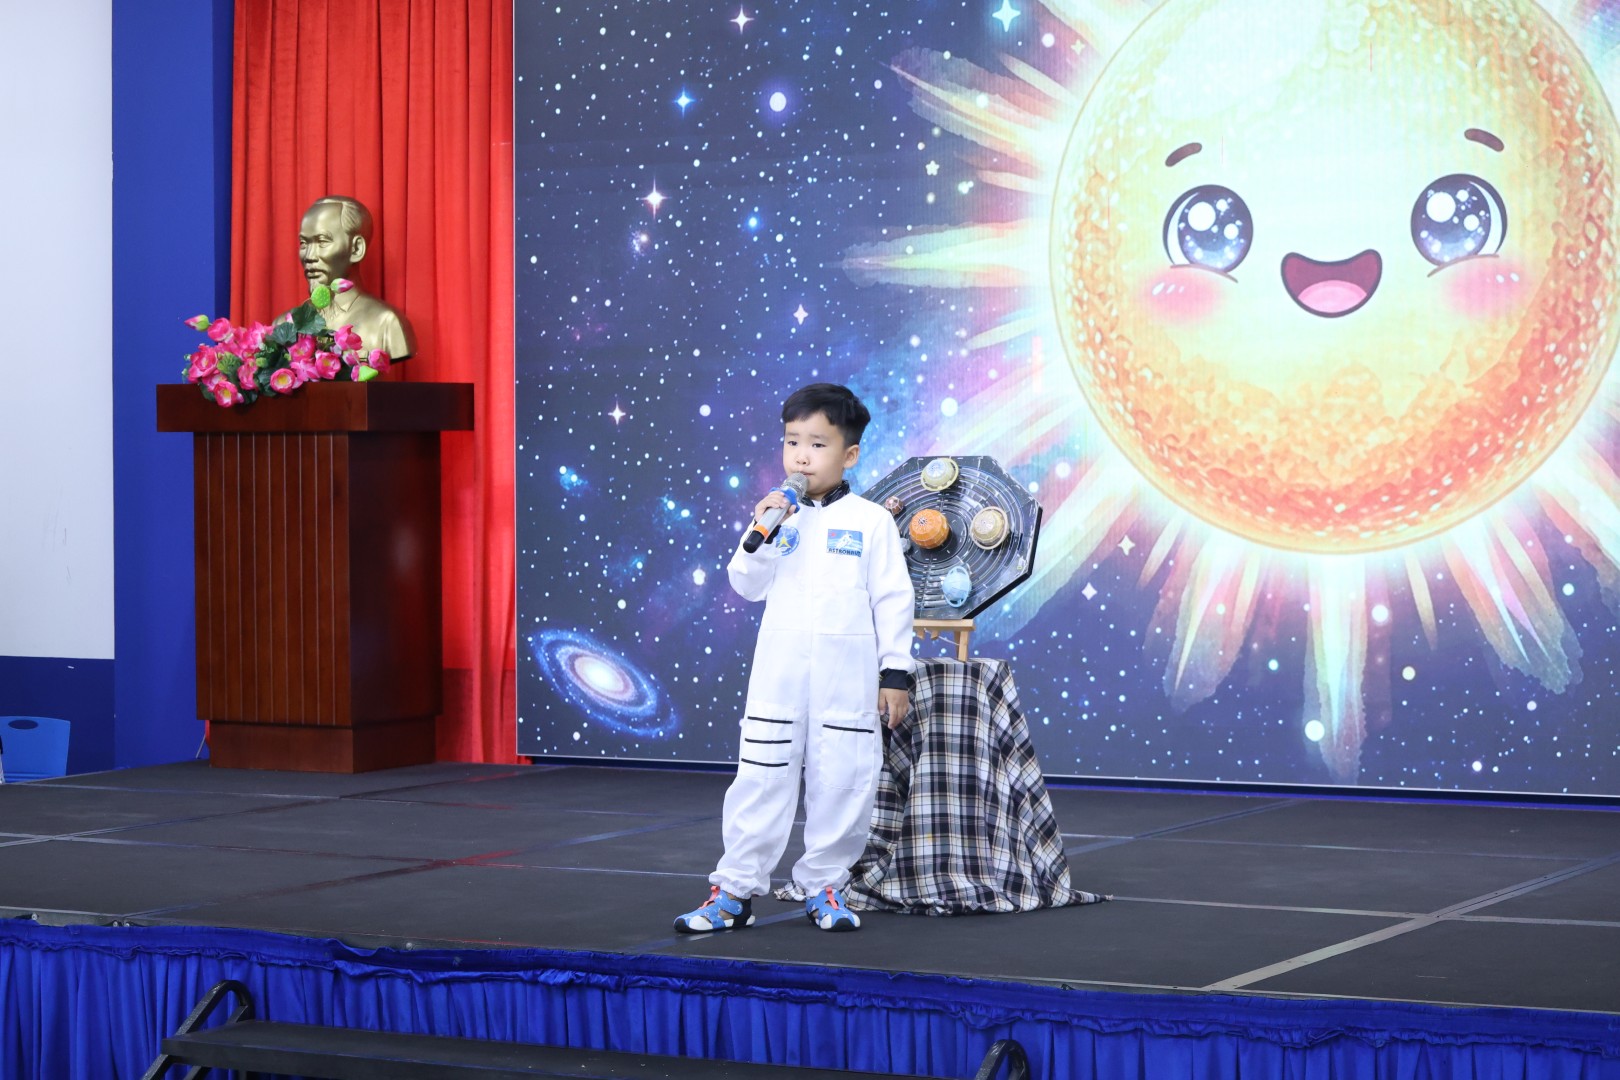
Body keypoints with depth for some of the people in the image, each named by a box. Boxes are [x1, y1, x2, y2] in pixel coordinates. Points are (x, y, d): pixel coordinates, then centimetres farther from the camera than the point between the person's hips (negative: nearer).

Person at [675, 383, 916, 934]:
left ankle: (825, 885, 18)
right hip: (778, 679, 2)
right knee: (760, 780, 2)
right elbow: (747, 586, 4)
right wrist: (759, 535, -12)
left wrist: (896, 672, -3)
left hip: (847, 682, -2)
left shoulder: (871, 522, -1)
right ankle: (735, 890, 7)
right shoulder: (778, 515, 6)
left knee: (840, 784, 4)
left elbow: (892, 600, 0)